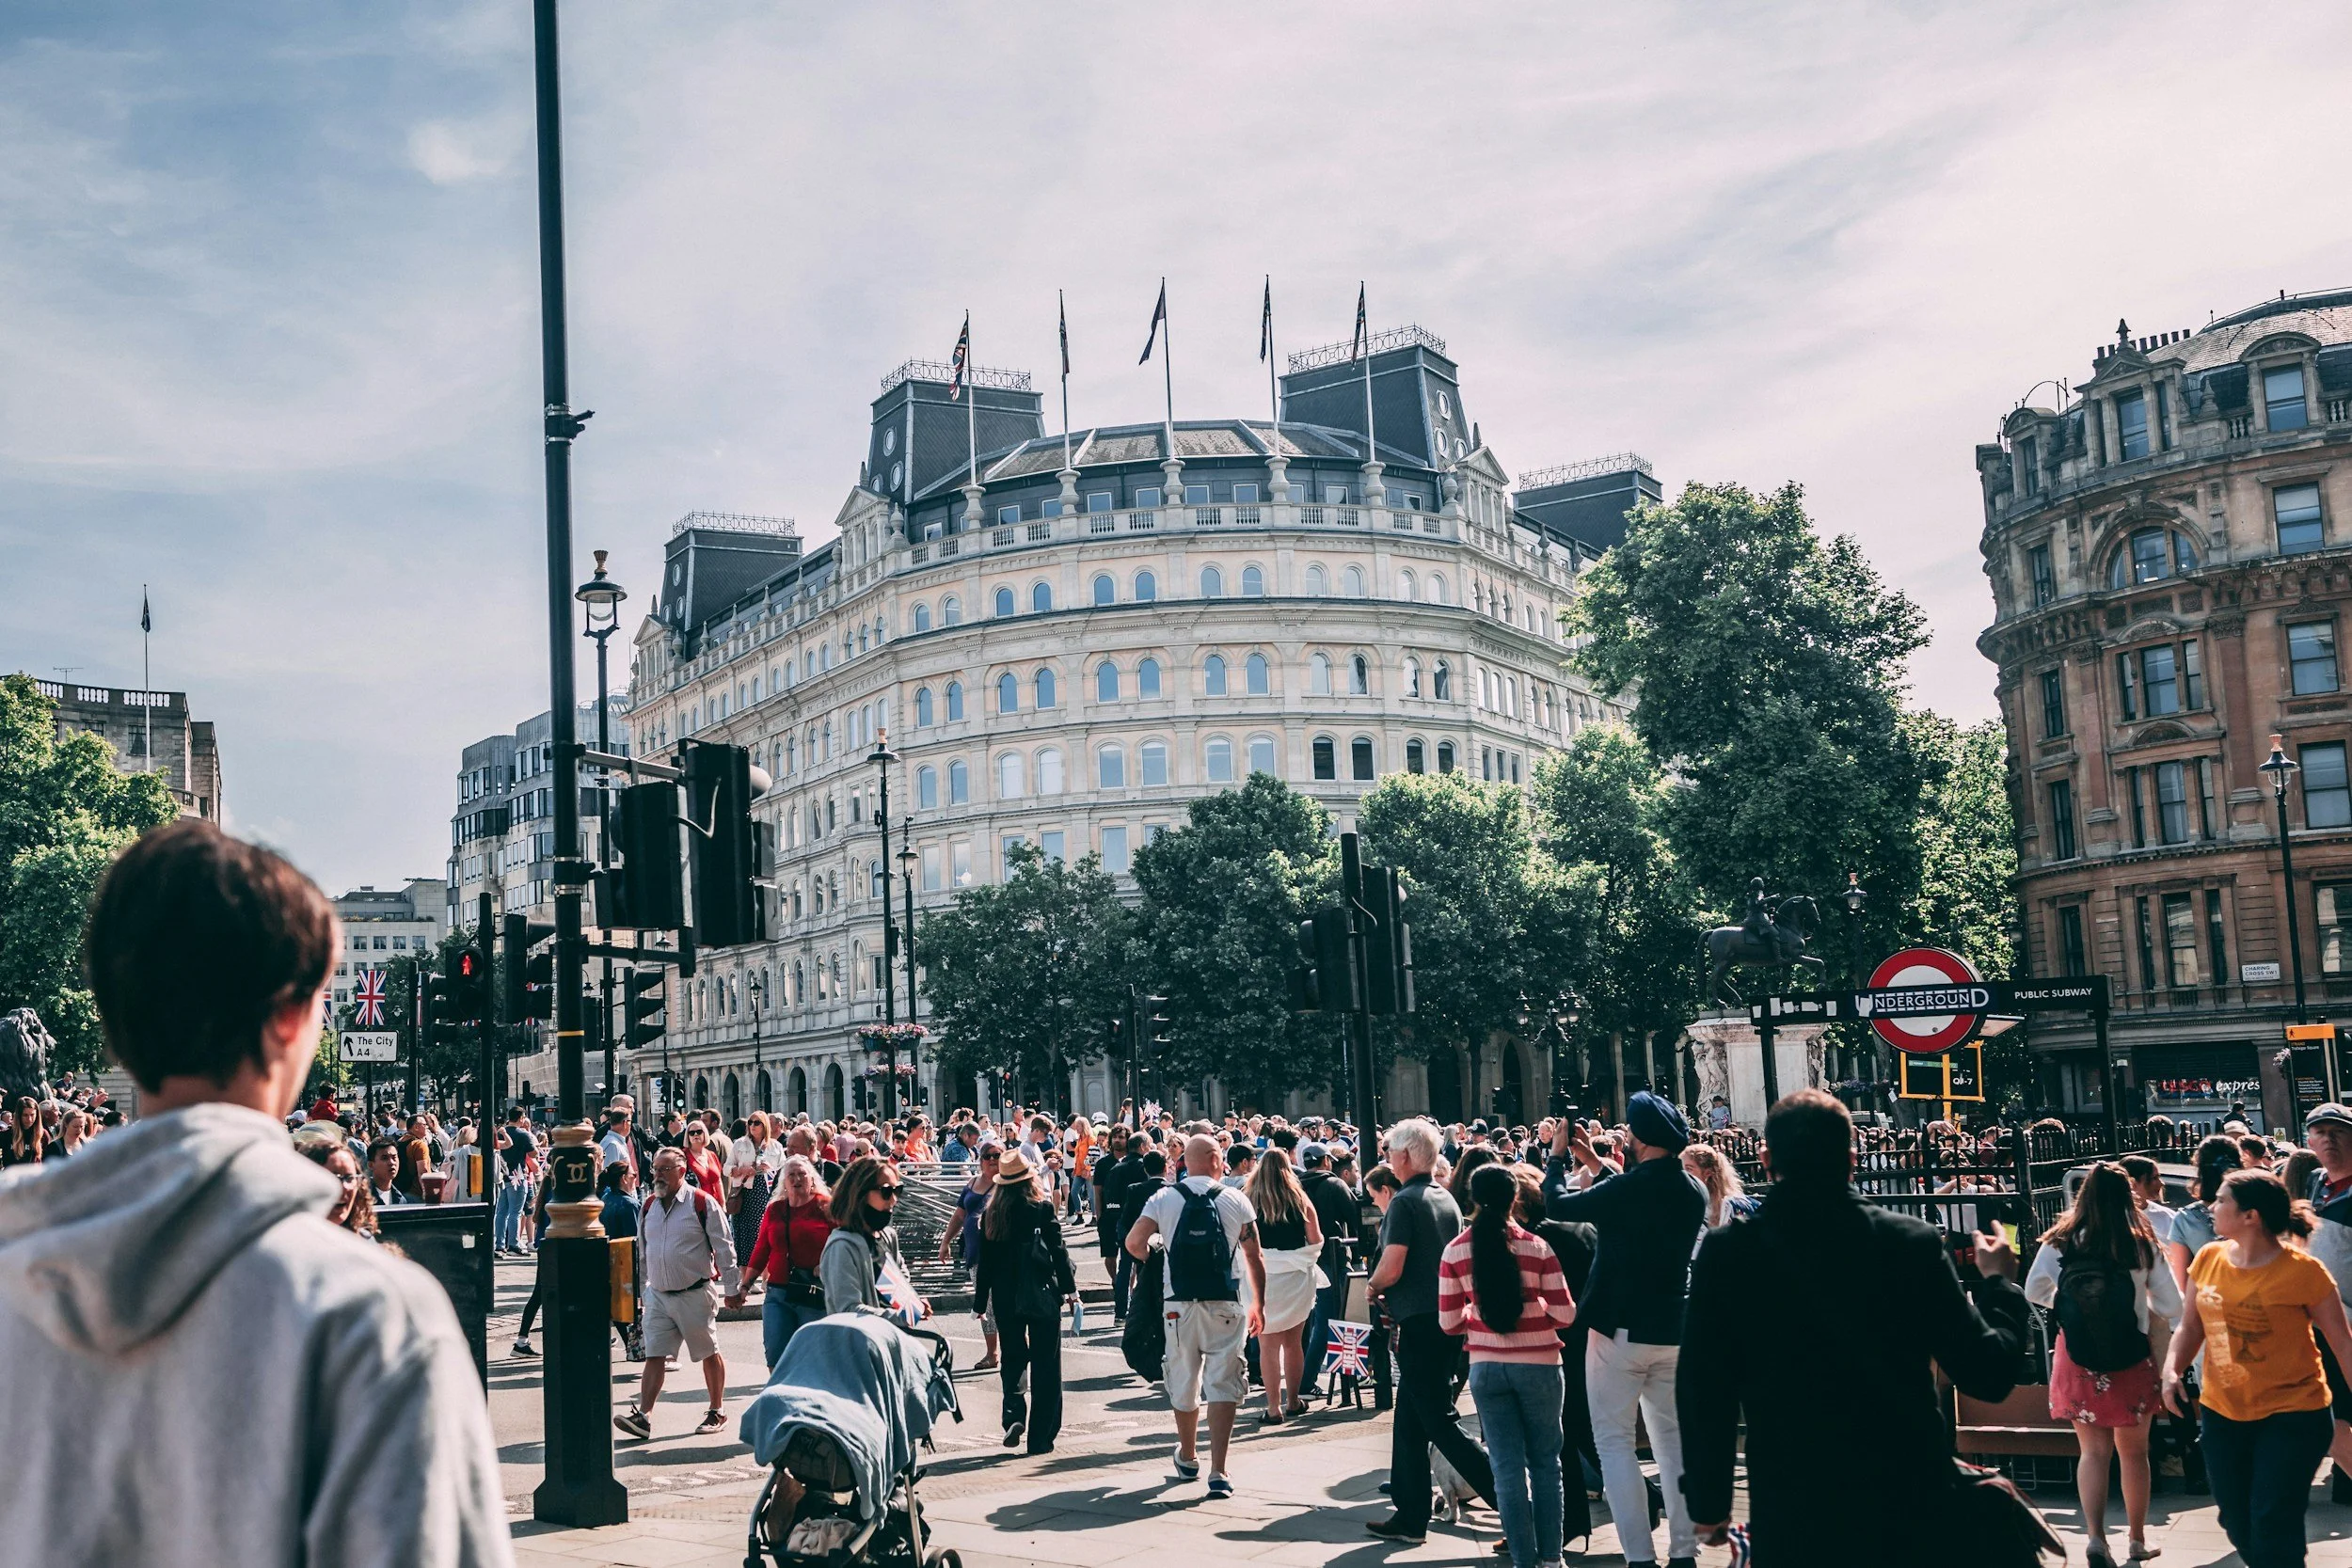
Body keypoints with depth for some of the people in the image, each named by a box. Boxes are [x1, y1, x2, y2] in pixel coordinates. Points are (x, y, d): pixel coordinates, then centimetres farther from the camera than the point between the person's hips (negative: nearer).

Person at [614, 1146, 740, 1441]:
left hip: (696, 1294, -4)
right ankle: (643, 1415, -8)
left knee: (709, 1354, 8)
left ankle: (717, 1411, 21)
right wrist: (641, 1293, 16)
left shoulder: (703, 1203, -10)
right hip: (657, 1295, 4)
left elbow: (724, 1249, -5)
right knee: (654, 1356, -3)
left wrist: (732, 1288, -4)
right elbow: (642, 1253, 16)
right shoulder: (648, 1206, 7)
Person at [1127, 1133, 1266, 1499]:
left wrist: (1155, 1264, 14)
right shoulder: (1236, 1200, 0)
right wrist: (1258, 1305, 13)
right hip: (1225, 1305, -1)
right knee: (1223, 1384, -1)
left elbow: (1134, 1242, -7)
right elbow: (1254, 1258, 2)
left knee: (1184, 1384, 16)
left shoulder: (1163, 1199, 0)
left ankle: (1187, 1459, 35)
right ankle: (1218, 1472, -10)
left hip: (1178, 1305, 1)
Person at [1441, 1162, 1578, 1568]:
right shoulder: (1537, 1247, -9)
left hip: (1486, 1367, 1)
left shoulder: (1454, 1252, -5)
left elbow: (1449, 1321, -3)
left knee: (1507, 1466, 9)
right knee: (1545, 1462, 14)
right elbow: (1565, 1314, -8)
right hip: (1538, 1364, -1)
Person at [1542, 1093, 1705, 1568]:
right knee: (1673, 1438, 14)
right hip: (1674, 1331, 6)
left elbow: (1556, 1204, -7)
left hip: (1621, 1329, -6)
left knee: (1613, 1440, 2)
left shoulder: (1628, 1187, -19)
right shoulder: (1693, 1192, 3)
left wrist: (1558, 1155, 8)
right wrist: (1595, 1166, 22)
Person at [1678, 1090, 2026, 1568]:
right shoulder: (1914, 1242, -7)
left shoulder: (1725, 1253, -8)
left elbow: (1703, 1392, -5)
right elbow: (1988, 1375, -4)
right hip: (1910, 1502, 0)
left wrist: (1708, 1501, 8)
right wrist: (1999, 1282, 14)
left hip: (1792, 1514, 0)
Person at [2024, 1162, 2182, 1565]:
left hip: (2077, 1358, 0)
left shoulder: (2060, 1242, -7)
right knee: (2133, 1452, 17)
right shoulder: (2142, 1244, -7)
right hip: (2130, 1361, 0)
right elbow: (2171, 1306, -5)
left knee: (2093, 1451, 8)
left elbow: (2034, 1293, -5)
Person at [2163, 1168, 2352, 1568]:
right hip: (2222, 1414, 5)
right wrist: (2172, 1371, -10)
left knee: (2273, 1531, -7)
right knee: (2238, 1527, 14)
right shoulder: (2208, 1258, -1)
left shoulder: (2303, 1270, -15)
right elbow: (2191, 1327, 8)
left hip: (2292, 1417, -5)